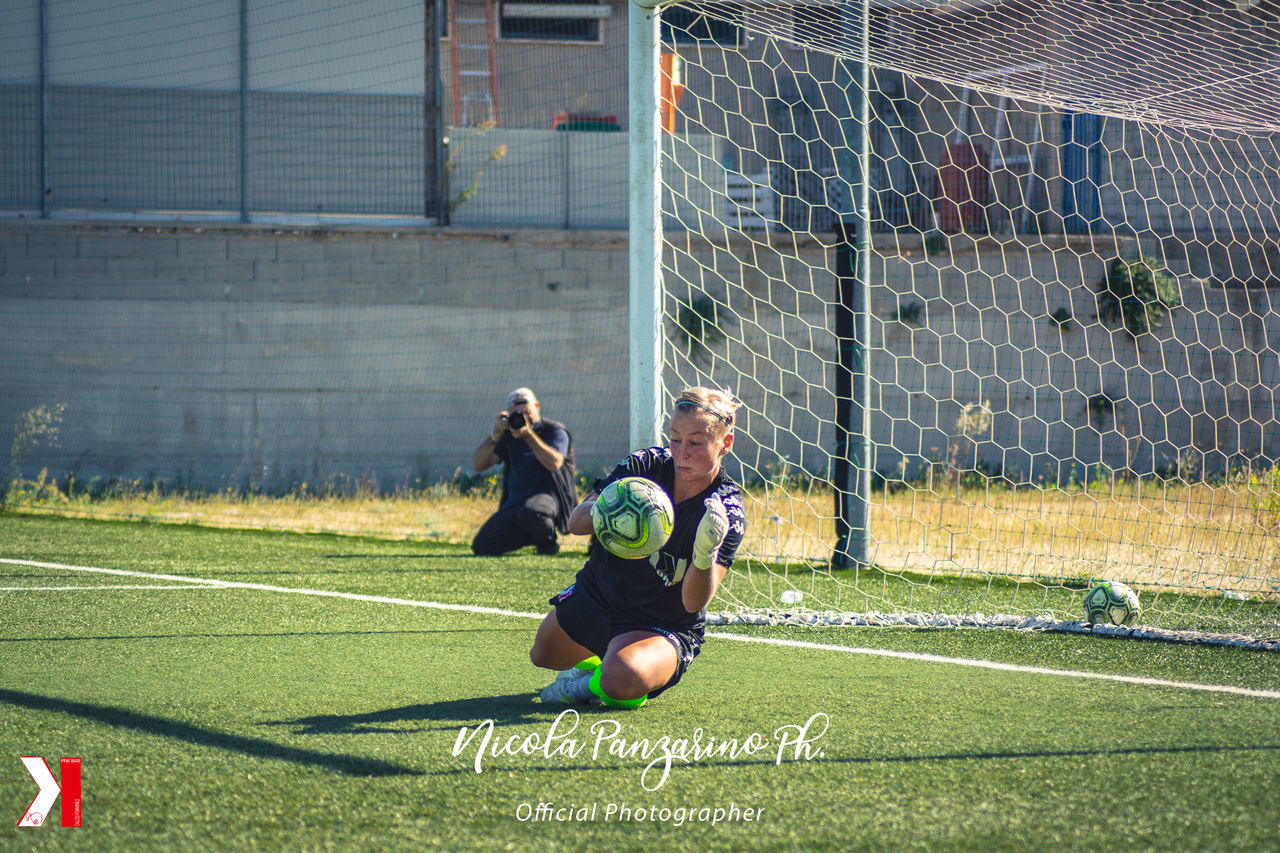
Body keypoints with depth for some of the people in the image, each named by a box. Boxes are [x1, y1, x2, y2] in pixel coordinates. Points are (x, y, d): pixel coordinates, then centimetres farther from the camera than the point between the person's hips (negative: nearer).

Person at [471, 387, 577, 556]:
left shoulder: (555, 431, 1)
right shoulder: (509, 435, 14)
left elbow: (554, 463, -20)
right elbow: (478, 465, 3)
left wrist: (528, 435, -24)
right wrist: (495, 435, -11)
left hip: (549, 496, -6)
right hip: (515, 502, 6)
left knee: (529, 512, -42)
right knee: (481, 547, -10)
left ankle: (548, 541, -7)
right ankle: (531, 536, 14)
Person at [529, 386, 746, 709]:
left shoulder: (727, 515, -22)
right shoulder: (645, 465, -13)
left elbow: (693, 603, -29)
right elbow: (575, 522, -14)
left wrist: (706, 554, -50)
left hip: (663, 629, -5)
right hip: (596, 595, 5)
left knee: (623, 680, -35)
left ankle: (594, 685, 0)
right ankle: (594, 661, 53)